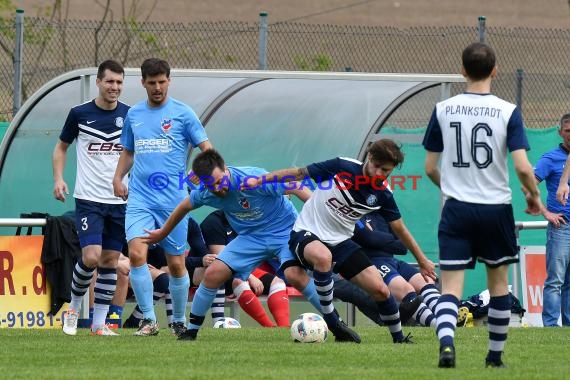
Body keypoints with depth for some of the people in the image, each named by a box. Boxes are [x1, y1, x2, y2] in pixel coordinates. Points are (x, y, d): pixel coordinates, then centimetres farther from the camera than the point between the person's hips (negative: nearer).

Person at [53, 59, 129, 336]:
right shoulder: (79, 114, -2)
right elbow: (61, 147, 11)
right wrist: (58, 178, -4)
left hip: (120, 199, 3)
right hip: (89, 199, -3)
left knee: (110, 261, 5)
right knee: (91, 258, -15)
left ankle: (99, 322, 13)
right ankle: (74, 308, 9)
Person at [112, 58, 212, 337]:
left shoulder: (182, 113, 0)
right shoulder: (133, 114, 12)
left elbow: (206, 148, -2)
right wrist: (118, 177, 6)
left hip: (172, 199, -2)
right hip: (140, 198, 2)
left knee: (176, 264, 4)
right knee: (137, 254, -17)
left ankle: (179, 321, 22)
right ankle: (148, 319, -9)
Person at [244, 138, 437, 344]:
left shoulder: (383, 195, -4)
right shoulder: (342, 167, -17)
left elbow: (399, 229, 10)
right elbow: (299, 173, -9)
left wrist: (422, 261, 14)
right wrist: (259, 180, -14)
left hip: (341, 242, 4)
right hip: (306, 234, -4)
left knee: (380, 289, -6)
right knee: (323, 257, -41)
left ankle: (399, 338, 19)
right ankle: (329, 321, -25)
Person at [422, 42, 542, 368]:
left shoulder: (443, 110, -1)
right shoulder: (508, 112, -8)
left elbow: (430, 167, 6)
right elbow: (523, 168, -14)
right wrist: (534, 196, 6)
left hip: (457, 208, 0)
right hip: (496, 208, 0)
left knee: (451, 286, -3)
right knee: (499, 282, 18)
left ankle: (446, 341, -29)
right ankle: (496, 354, 25)